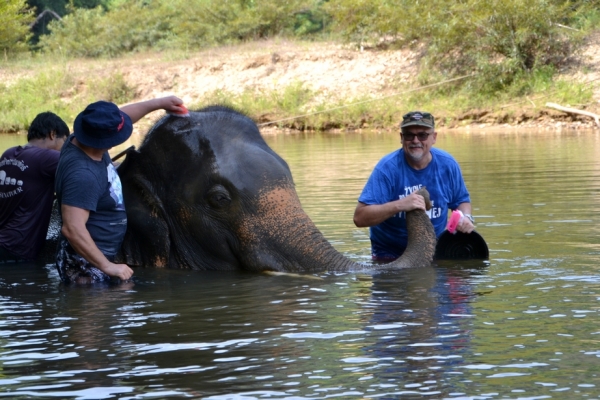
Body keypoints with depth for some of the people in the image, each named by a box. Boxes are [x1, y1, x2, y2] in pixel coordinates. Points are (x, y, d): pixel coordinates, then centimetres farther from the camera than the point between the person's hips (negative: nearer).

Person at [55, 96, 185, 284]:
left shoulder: (83, 140, -1)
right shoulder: (82, 175, -30)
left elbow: (121, 116, 20)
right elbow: (72, 229, -35)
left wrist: (158, 103, 25)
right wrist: (108, 266, -30)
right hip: (86, 266, -10)